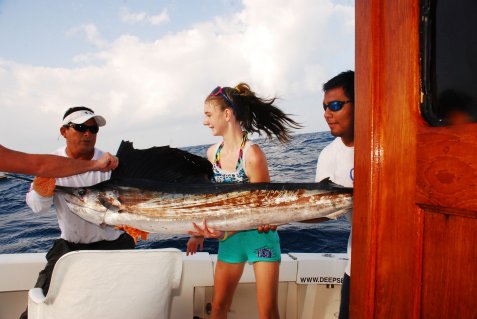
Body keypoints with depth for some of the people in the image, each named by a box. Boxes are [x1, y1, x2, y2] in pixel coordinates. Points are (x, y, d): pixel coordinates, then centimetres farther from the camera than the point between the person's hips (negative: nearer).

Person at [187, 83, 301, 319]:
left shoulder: (252, 154, -22)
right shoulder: (213, 153, -3)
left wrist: (224, 232, -28)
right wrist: (200, 233, 10)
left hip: (259, 235, -5)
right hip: (229, 236, 5)